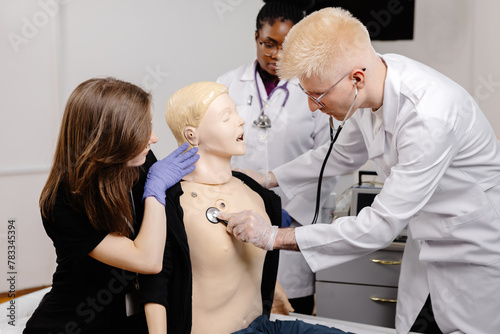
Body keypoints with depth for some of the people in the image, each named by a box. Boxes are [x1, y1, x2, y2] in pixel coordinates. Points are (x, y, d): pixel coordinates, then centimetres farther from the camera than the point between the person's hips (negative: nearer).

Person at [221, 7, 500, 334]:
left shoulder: (429, 117, -37)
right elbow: (344, 154, 10)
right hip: (427, 242, 7)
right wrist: (266, 179, 8)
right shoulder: (374, 75, -10)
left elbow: (380, 226, -33)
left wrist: (274, 236, -31)